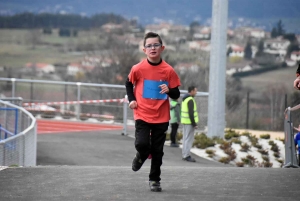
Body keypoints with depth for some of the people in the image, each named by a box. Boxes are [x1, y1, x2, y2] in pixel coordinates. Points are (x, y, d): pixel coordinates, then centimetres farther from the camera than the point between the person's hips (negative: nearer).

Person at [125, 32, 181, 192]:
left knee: (157, 150, 5)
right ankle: (141, 156, 20)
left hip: (161, 117, 1)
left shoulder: (169, 71, -7)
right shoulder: (138, 69, -7)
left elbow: (176, 94, -1)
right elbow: (129, 84, 13)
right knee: (142, 144, -16)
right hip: (142, 115, -1)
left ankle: (154, 179, 21)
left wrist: (169, 90, -22)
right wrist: (131, 99, -1)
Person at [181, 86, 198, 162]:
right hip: (189, 122, -10)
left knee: (185, 138, 12)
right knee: (189, 139, -8)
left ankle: (185, 155, 15)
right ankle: (187, 156, -9)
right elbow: (191, 113, -22)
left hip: (185, 122, 10)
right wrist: (194, 124, -20)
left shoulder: (184, 99, 14)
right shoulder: (190, 100, -16)